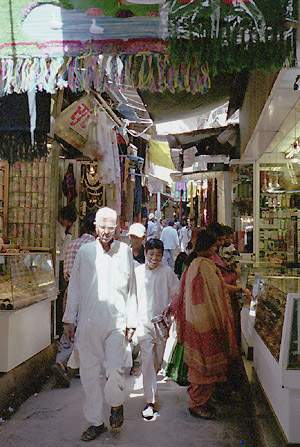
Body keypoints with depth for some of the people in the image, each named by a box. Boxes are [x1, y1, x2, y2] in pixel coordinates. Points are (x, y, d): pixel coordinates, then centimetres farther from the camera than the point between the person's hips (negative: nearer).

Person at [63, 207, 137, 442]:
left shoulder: (125, 251, 4)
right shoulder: (85, 252, 6)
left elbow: (131, 289, 7)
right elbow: (75, 287, 10)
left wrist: (131, 321, 3)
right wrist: (69, 319, 8)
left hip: (116, 322, -1)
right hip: (88, 323, 2)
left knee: (114, 370, -10)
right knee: (90, 373, 7)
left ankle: (116, 404, 23)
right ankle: (96, 422, 25)